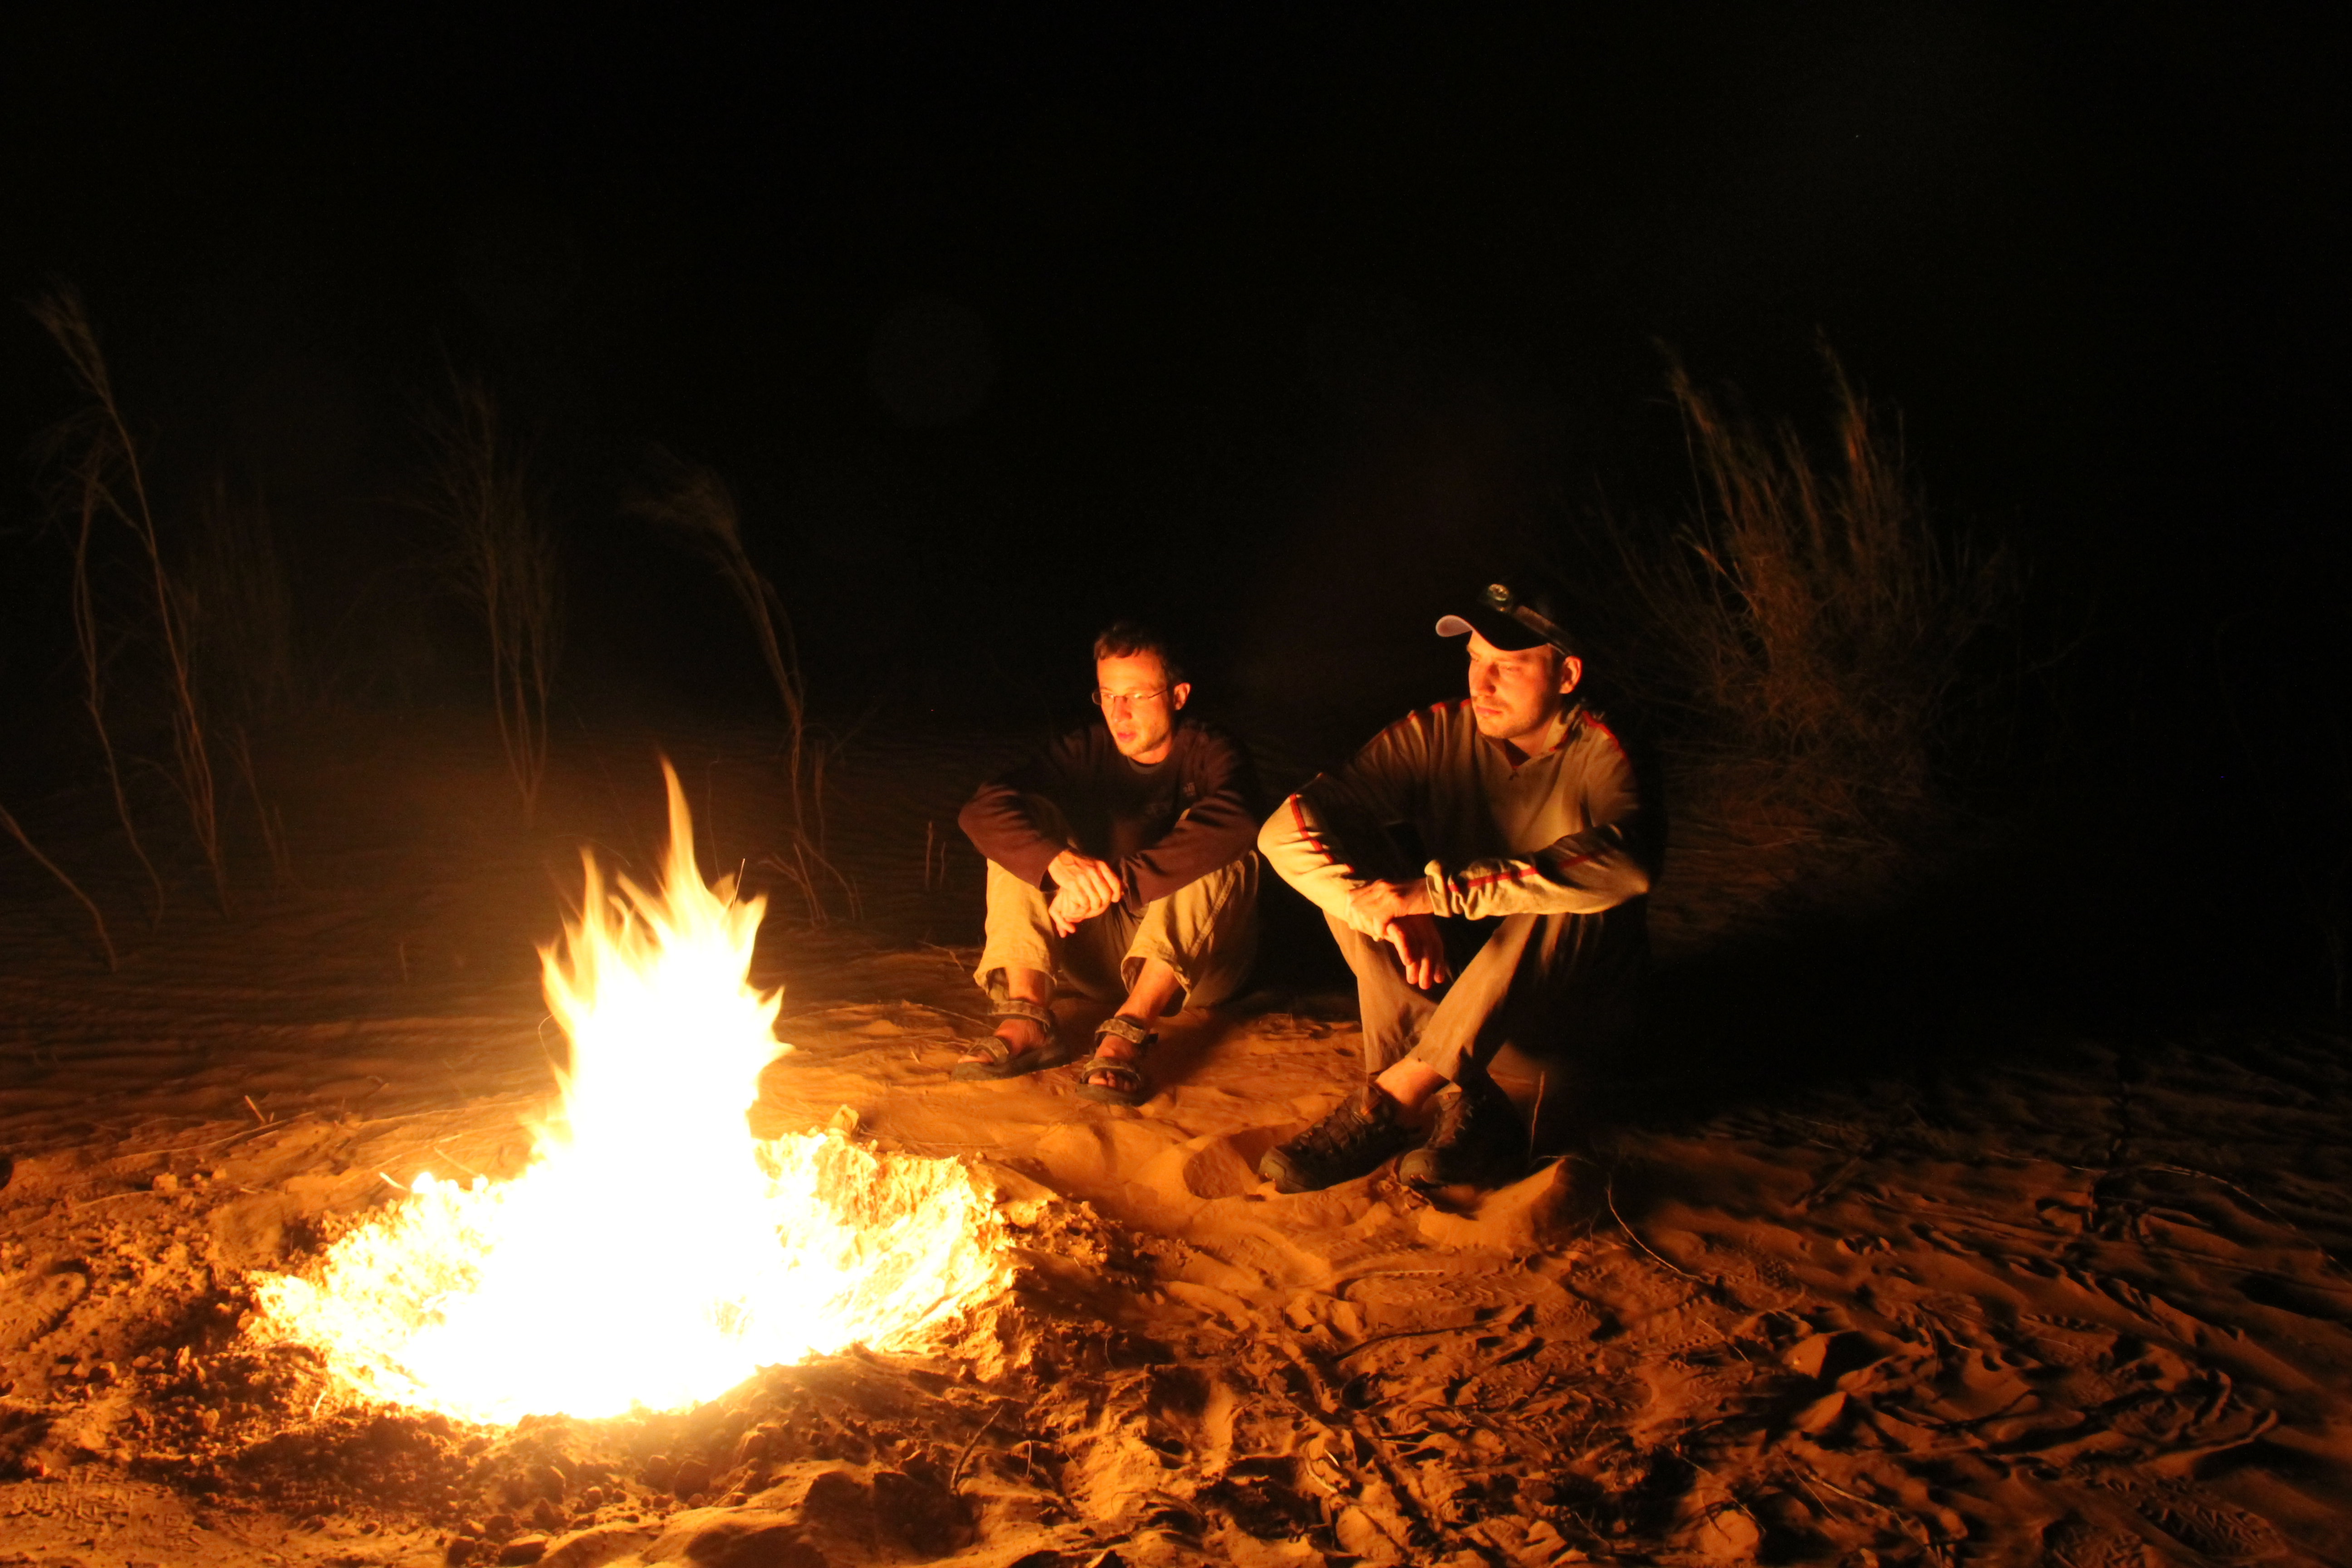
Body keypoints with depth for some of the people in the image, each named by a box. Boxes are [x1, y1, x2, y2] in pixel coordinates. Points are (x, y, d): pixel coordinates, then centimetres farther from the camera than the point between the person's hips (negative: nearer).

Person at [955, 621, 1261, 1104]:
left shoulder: (1210, 752, -8)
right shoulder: (1087, 750, 0)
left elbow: (1231, 823, -34)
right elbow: (982, 811, -17)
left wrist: (1117, 882, -41)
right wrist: (1060, 861, -37)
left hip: (1197, 958, -3)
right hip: (1105, 952, 3)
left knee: (1213, 842, -28)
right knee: (1022, 827, -11)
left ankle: (1130, 1028, -41)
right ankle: (1028, 1013, -28)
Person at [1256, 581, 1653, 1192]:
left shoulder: (1601, 754, -17)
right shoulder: (1434, 734, -9)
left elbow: (1623, 863, -41)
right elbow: (1286, 830, -20)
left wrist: (1438, 891, -44)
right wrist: (1382, 909, -39)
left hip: (1567, 981, -3)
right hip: (1443, 969, 3)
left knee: (1569, 892, -34)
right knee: (1346, 869, -19)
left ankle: (1388, 1101, -32)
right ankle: (1469, 1109, -29)